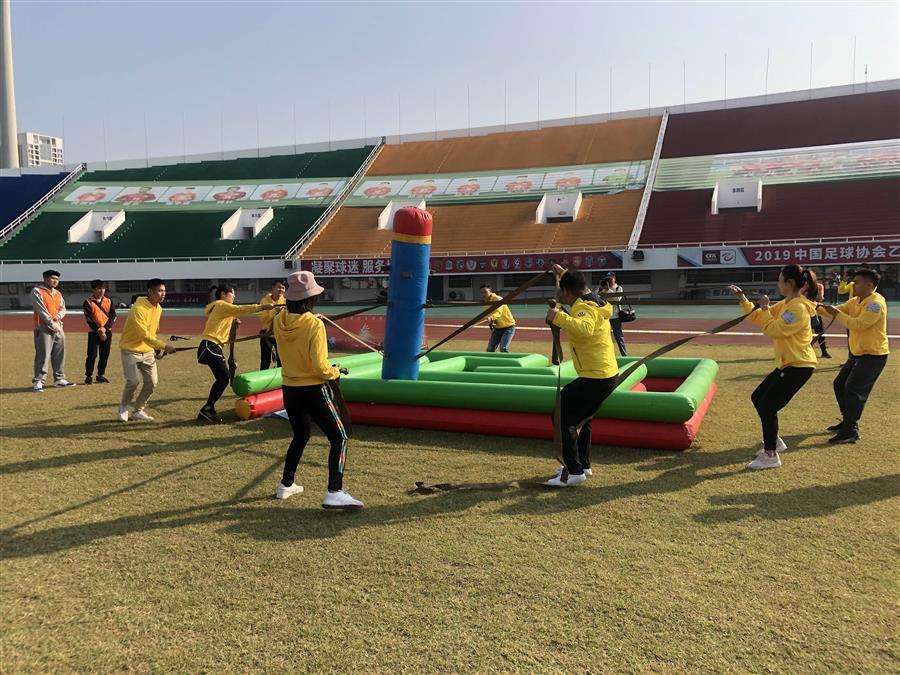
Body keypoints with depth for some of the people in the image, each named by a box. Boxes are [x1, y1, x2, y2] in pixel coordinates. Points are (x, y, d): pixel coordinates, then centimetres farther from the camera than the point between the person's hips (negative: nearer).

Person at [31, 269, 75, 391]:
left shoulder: (58, 293, 17)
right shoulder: (37, 291, -5)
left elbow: (63, 308, 13)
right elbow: (41, 309, -14)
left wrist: (58, 316, -9)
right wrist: (51, 323, -18)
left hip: (59, 328, 7)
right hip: (43, 328, -7)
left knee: (60, 354, 10)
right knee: (43, 355, -10)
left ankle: (59, 379, 19)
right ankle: (38, 381, -6)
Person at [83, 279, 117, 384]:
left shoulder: (108, 301, 8)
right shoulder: (88, 302, -2)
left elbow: (113, 316, 1)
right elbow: (88, 319, -8)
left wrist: (105, 328, -12)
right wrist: (98, 330, -16)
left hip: (107, 331, 3)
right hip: (94, 331, -3)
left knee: (105, 354, 6)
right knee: (92, 354, -6)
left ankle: (101, 374, 17)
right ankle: (89, 376, 1)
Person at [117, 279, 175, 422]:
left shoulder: (158, 308, 2)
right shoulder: (138, 308, -23)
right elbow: (144, 335, -29)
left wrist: (158, 348, 5)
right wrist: (164, 346, -33)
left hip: (148, 351, 7)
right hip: (131, 350, -7)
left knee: (151, 382, 0)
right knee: (133, 381, -15)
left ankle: (137, 410, 17)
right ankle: (123, 408, 12)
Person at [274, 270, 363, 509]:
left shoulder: (280, 320, -2)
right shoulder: (315, 324, -19)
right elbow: (321, 368, -20)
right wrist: (337, 371, -2)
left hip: (289, 389, 7)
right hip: (313, 391, -7)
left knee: (300, 436, 26)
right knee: (339, 438, 1)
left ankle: (286, 486, 33)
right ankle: (334, 493, -8)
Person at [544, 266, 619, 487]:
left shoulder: (584, 307, -17)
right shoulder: (595, 301, 13)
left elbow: (584, 329, -40)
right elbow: (578, 287, 37)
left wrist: (558, 317, -35)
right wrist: (564, 274, 43)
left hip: (594, 378, -10)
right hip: (608, 374, 10)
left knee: (562, 417, -4)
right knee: (582, 418, 24)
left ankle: (574, 472, -3)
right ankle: (583, 465, 33)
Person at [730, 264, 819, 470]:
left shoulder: (798, 307, -21)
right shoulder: (785, 304, 11)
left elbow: (773, 330, -23)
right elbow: (758, 317, 16)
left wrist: (765, 309, -14)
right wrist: (742, 299, 8)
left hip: (799, 366, -10)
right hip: (787, 364, 10)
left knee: (768, 406, -8)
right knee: (758, 398, 15)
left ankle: (770, 456, 1)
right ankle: (774, 441, 28)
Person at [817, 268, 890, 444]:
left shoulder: (876, 303, -21)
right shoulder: (855, 301, 7)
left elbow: (858, 325, -28)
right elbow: (835, 312, 6)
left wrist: (837, 313, -23)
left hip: (874, 355, -10)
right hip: (857, 354, 10)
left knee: (854, 389, -14)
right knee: (840, 384, 12)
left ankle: (851, 431, -9)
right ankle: (848, 421, 24)